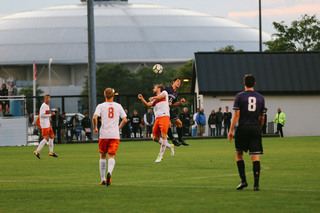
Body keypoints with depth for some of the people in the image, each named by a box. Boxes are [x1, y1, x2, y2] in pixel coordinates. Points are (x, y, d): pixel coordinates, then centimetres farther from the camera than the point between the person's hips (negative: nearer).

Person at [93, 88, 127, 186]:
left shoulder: (101, 106, 1)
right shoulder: (118, 106, 6)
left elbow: (94, 117, -13)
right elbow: (124, 120, 3)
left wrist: (95, 128, 3)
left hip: (103, 135, 0)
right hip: (115, 135, 0)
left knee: (103, 156, 13)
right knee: (111, 156, -3)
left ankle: (103, 179, 13)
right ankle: (109, 173, -32)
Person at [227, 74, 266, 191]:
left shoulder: (239, 96, -2)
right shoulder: (260, 98, 8)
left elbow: (236, 115, -6)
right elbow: (262, 117, 10)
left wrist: (231, 130, -3)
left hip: (243, 128, -2)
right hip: (255, 129, 2)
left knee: (239, 154, 13)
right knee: (255, 157, -1)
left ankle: (243, 180, 4)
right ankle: (256, 183, -8)